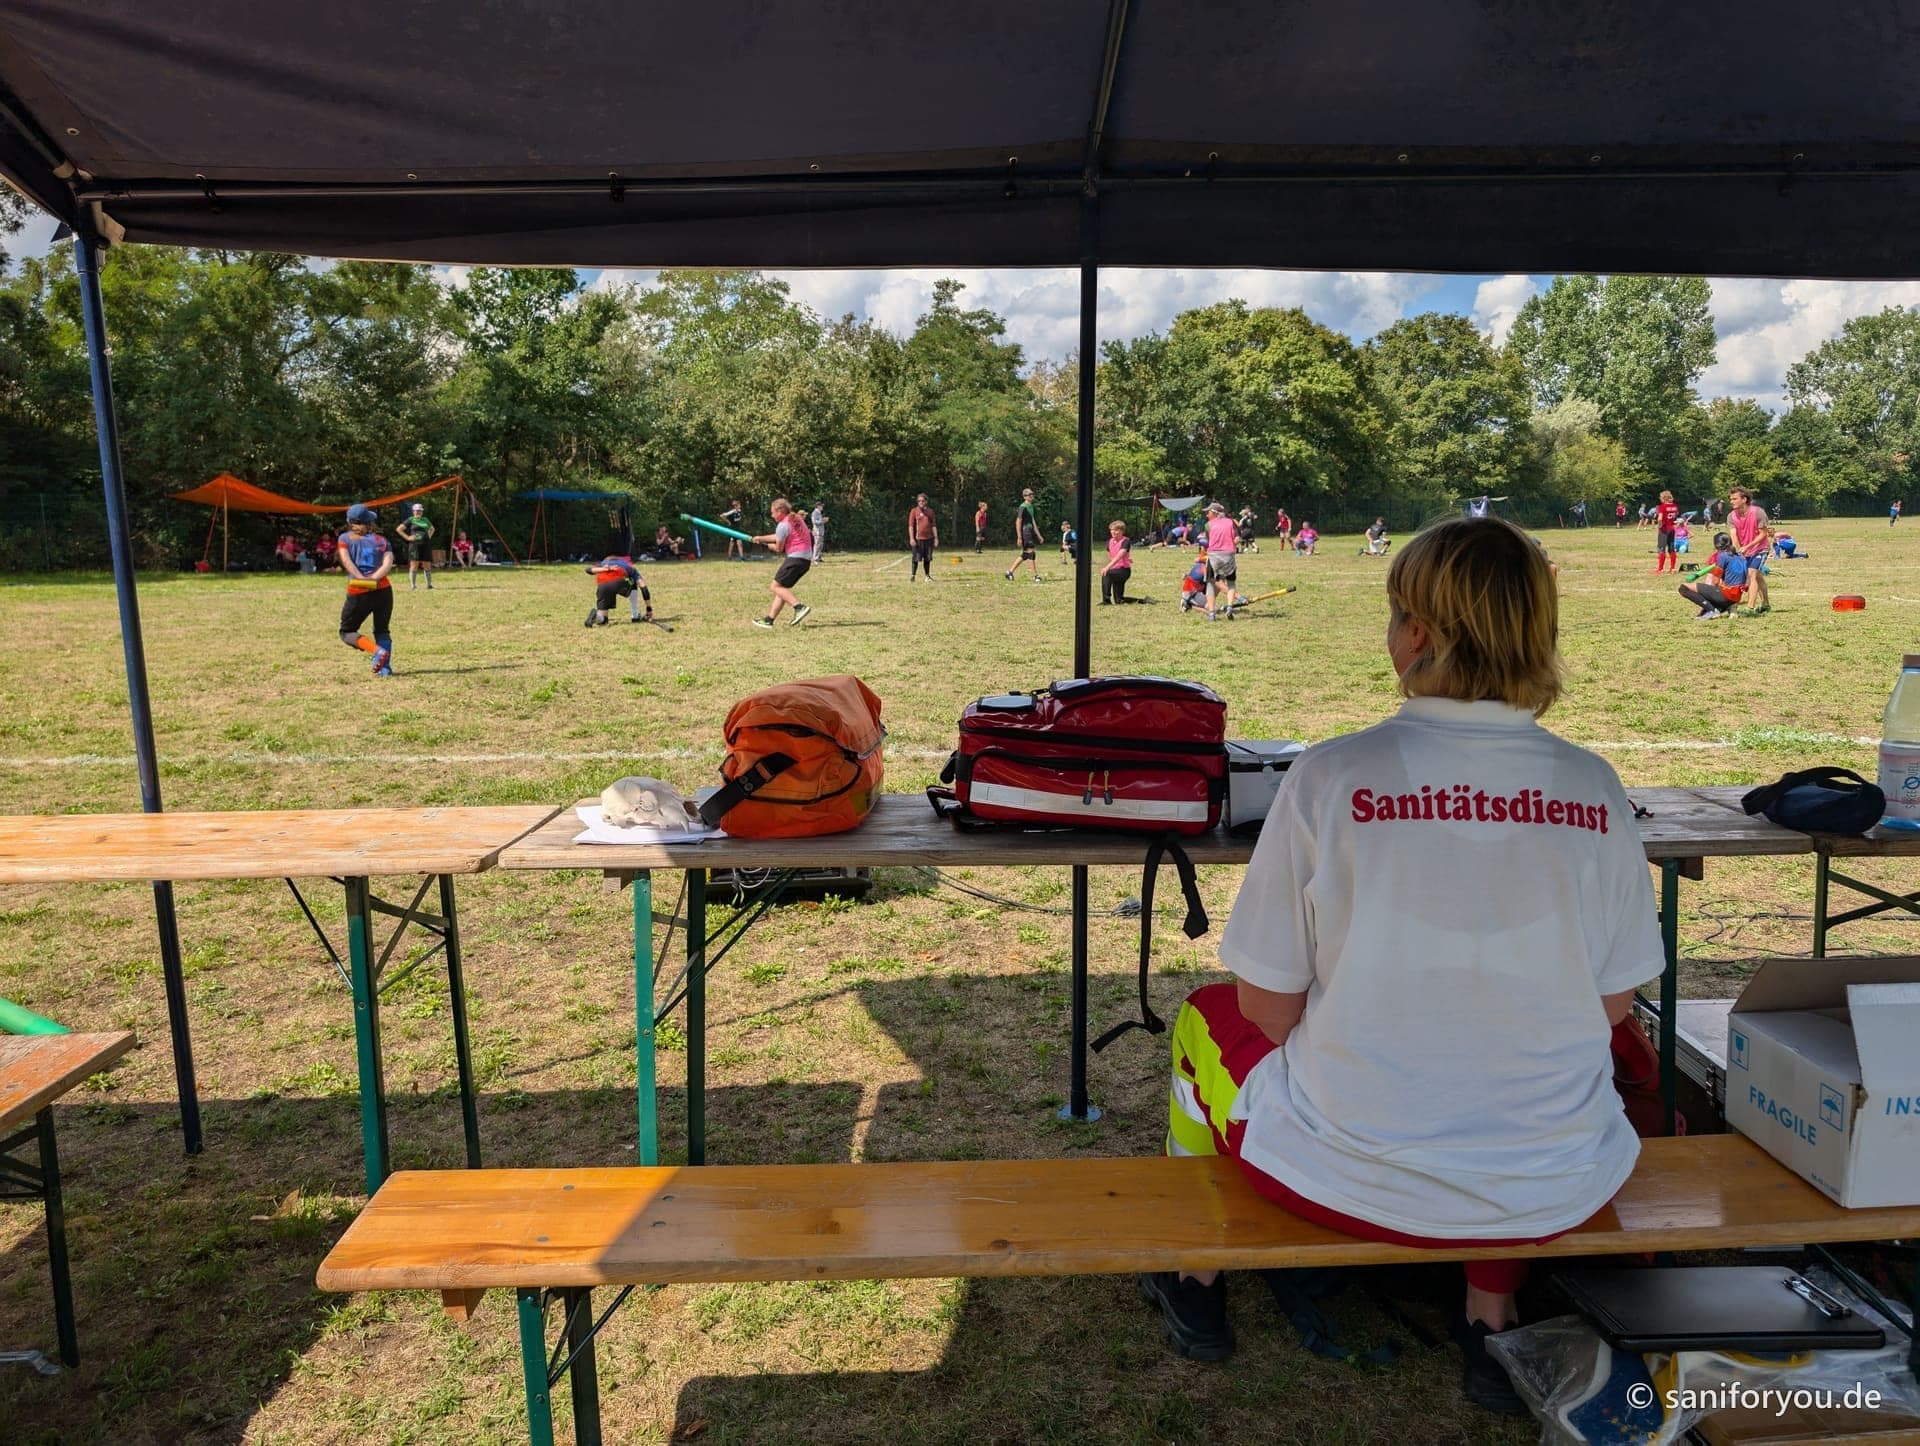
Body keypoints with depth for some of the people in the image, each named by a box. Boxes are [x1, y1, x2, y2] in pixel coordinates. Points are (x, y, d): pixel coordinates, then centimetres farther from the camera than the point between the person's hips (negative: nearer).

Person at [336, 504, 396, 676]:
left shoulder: (345, 538, 12)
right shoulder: (381, 540, 14)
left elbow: (346, 561, -5)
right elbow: (388, 564, -3)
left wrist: (362, 579, -13)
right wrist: (373, 579, -12)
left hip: (358, 593, -2)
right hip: (383, 590, 2)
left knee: (347, 632, 12)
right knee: (382, 631, 17)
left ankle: (377, 650, -13)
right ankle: (385, 667, -3)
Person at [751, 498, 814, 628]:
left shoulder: (783, 525, -10)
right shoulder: (796, 519, 19)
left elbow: (779, 548, -3)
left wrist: (770, 545, 19)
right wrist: (761, 538, 34)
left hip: (795, 558, -10)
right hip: (806, 559, 10)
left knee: (777, 586, -6)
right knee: (782, 587, 12)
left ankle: (800, 607, -22)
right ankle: (769, 620, 12)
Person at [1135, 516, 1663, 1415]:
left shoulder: (1332, 776, -18)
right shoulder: (1593, 791, -8)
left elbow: (1270, 1008, -11)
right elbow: (1614, 1007, 3)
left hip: (1354, 1173, -3)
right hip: (1553, 1193, 4)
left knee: (1206, 1014, 26)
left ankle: (1196, 1283, 43)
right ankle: (1491, 1318, 40)